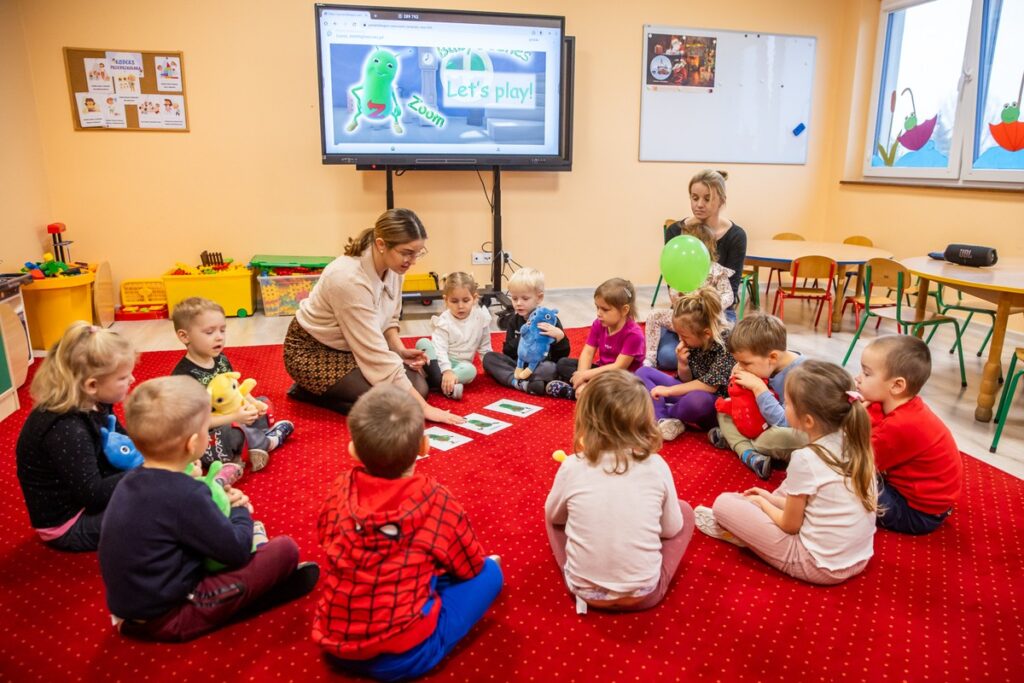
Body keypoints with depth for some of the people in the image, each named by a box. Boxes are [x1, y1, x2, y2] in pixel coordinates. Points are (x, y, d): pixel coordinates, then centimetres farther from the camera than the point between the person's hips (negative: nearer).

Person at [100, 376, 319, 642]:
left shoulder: (133, 480, 0)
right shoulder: (184, 494, -26)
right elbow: (237, 551, -18)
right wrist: (241, 511, 0)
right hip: (169, 618, -9)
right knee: (285, 549, -10)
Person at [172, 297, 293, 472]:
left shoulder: (222, 360, 3)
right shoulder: (184, 376, -23)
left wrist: (251, 404, -8)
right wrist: (234, 418, -31)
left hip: (232, 421, 9)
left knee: (263, 403, 16)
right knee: (231, 434, -37)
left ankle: (255, 442, -11)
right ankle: (266, 442, -6)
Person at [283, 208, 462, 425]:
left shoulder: (392, 266, -11)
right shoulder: (350, 279, -34)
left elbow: (389, 318, 9)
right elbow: (377, 356, -32)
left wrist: (400, 350, -11)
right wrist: (422, 407, -30)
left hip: (354, 346, 8)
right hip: (313, 350, -8)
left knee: (418, 386, -3)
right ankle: (309, 391, 1)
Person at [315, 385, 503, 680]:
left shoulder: (341, 489, -8)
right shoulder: (436, 501, -17)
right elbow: (472, 567, 1)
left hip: (333, 646, 5)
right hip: (402, 656, -5)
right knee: (488, 573, 6)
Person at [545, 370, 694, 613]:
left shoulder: (572, 467, -14)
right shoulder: (656, 466, -13)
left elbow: (554, 516, 6)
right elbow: (671, 529, 2)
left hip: (585, 590, 1)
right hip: (644, 594, 0)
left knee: (554, 512, 22)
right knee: (685, 511, 18)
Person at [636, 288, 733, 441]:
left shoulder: (726, 342, -22)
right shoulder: (693, 341, -5)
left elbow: (711, 385, -25)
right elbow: (687, 380, 3)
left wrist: (669, 390, -23)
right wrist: (682, 363, -19)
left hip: (716, 404, -7)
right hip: (692, 393, 7)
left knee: (696, 400, -42)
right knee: (643, 373, 3)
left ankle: (659, 412, -9)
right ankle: (663, 420, -22)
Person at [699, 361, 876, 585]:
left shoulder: (805, 459, -24)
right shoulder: (854, 443, -3)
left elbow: (790, 526, -11)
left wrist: (762, 503, 7)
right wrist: (773, 500, 15)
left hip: (819, 566, -8)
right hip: (859, 559, 8)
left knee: (723, 503, -2)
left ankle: (727, 526, 28)